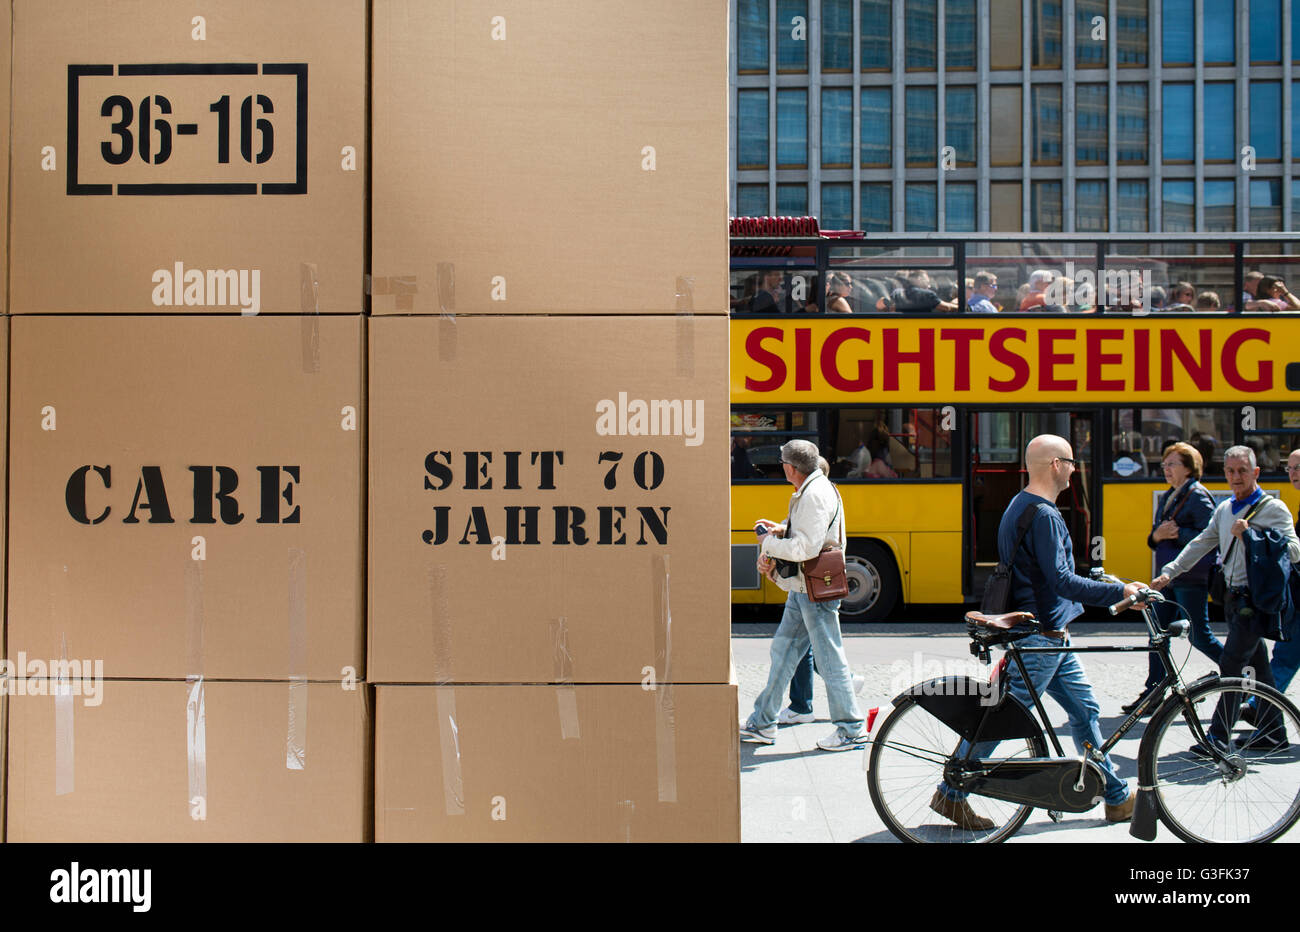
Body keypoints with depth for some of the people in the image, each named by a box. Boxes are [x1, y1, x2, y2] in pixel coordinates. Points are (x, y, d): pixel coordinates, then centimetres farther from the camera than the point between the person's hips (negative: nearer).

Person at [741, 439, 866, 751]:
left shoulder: (816, 495, -19)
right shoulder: (807, 492, 13)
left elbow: (807, 548, -26)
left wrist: (770, 543, -13)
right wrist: (780, 530, 3)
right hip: (802, 588, 11)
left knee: (830, 658, -3)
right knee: (782, 650, 14)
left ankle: (851, 730, 7)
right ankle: (762, 724, 22)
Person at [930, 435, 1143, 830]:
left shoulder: (1021, 506, 13)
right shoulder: (1043, 515, -20)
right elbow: (1061, 581, -27)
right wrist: (1119, 591, -23)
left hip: (1052, 638, 10)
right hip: (1040, 639, -10)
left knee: (1085, 710, 14)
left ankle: (1117, 797, 23)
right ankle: (950, 794, 7)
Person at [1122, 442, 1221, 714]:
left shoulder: (1198, 496, -10)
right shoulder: (1167, 497, 16)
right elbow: (1154, 538, 17)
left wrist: (1177, 533, -20)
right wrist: (1157, 536, -5)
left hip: (1191, 578, -9)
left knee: (1199, 636, -3)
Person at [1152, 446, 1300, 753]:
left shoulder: (1273, 508, -8)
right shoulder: (1225, 509, 15)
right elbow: (1201, 544, 18)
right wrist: (1169, 572, 8)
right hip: (1234, 597, 7)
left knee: (1232, 664, -12)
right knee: (1257, 665, 13)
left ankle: (1219, 736, -11)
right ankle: (1272, 729, 21)